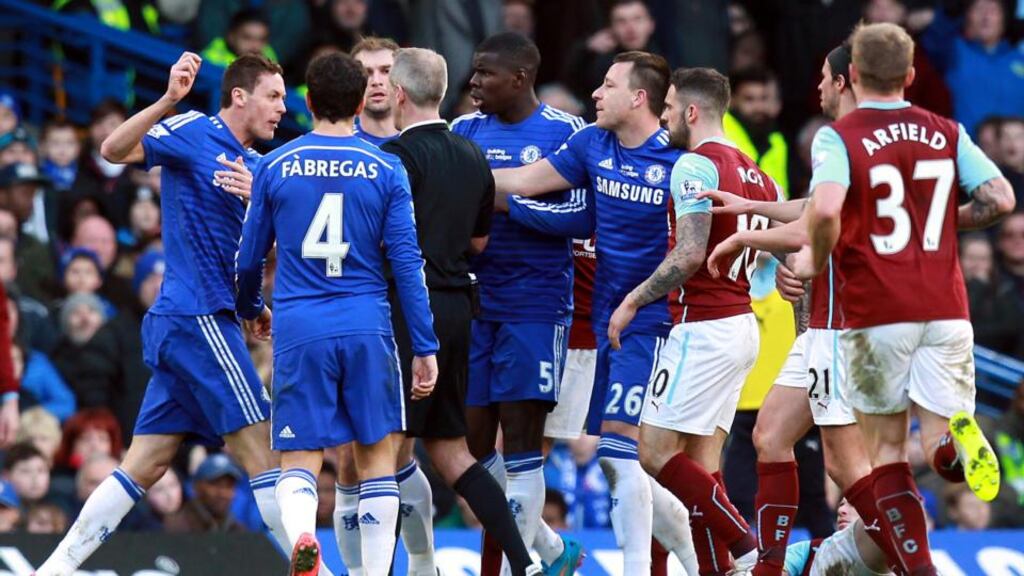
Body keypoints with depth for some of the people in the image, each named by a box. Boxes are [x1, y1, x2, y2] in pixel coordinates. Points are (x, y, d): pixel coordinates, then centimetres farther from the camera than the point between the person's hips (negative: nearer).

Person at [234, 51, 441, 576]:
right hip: (367, 328, 0)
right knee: (377, 456, 11)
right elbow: (407, 263, -2)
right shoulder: (386, 169, 1)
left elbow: (249, 258, 11)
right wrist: (425, 348, 3)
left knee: (298, 464, 2)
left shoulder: (275, 167, 3)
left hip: (299, 332, 0)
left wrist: (250, 309, 32)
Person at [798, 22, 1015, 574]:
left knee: (887, 451, 9)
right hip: (945, 309, 2)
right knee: (939, 446, 4)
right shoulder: (946, 133, 7)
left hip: (876, 316, -2)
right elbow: (999, 198, 1)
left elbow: (825, 209, -22)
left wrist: (815, 258, -3)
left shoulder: (838, 137, -5)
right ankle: (958, 440, -32)